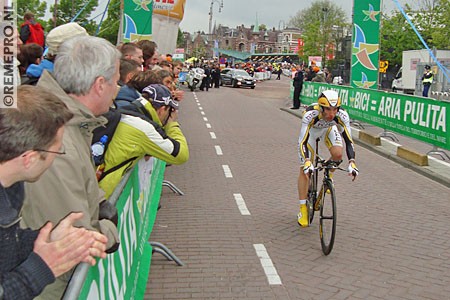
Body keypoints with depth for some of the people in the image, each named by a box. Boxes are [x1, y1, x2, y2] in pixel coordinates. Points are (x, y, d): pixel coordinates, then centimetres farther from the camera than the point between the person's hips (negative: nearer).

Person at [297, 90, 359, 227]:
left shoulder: (342, 116, -35)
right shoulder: (311, 114, -42)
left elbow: (348, 140, -34)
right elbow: (303, 141, -44)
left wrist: (352, 162, -47)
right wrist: (307, 162, -58)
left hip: (328, 129, 2)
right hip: (311, 130, -2)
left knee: (338, 155, -26)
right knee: (305, 169, -10)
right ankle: (303, 210, -2)